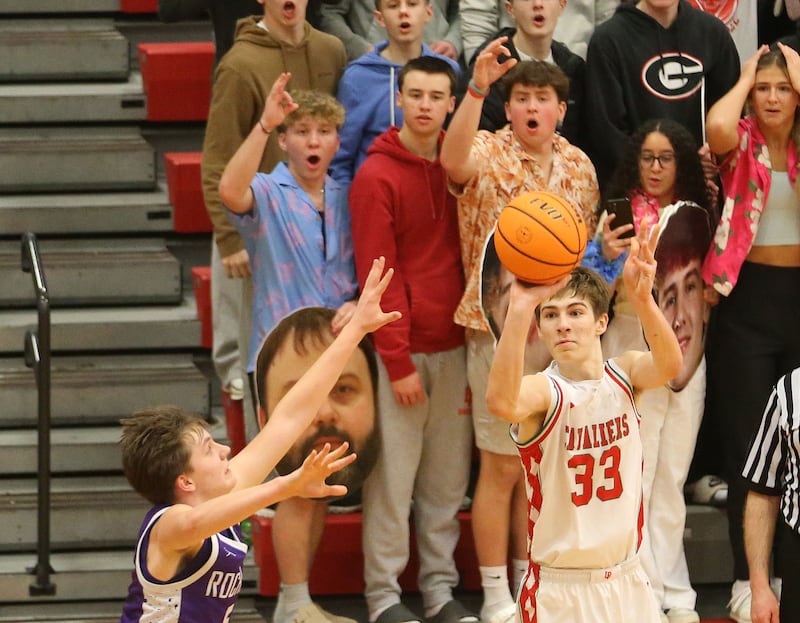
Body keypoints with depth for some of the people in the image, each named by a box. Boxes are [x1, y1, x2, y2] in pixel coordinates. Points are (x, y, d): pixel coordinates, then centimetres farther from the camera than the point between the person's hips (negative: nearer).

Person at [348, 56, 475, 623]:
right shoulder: (377, 176, -7)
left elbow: (470, 255, 13)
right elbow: (378, 276, -9)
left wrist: (473, 341, 5)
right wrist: (398, 362, -12)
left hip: (452, 345, 5)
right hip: (400, 348, -5)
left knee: (448, 478, 7)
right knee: (393, 476, -2)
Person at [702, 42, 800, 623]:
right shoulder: (742, 143, 0)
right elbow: (717, 128, -25)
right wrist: (744, 78, -8)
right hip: (749, 297, -2)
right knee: (746, 441, 2)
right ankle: (747, 575, 9)